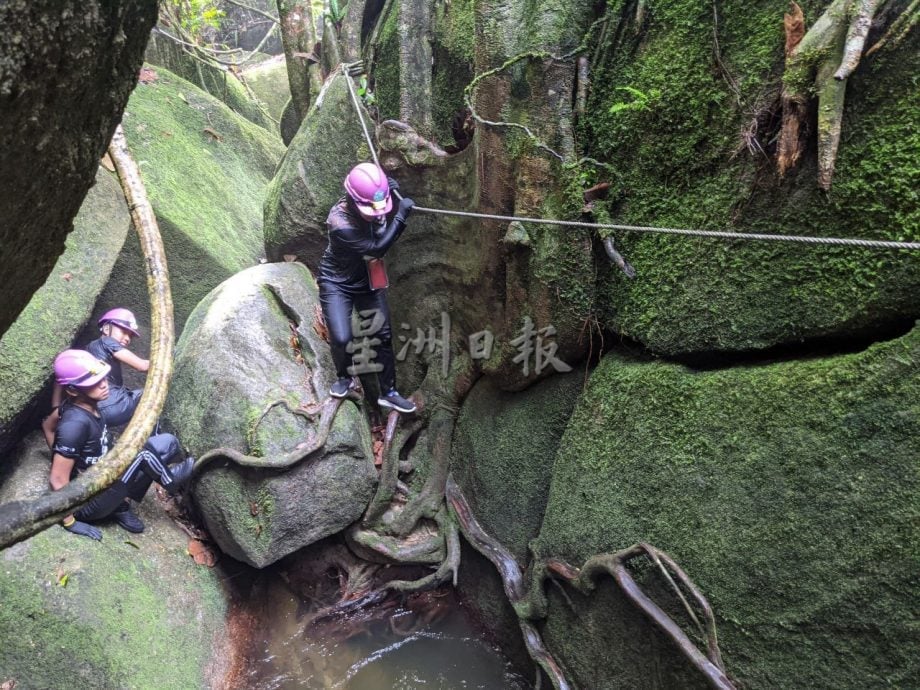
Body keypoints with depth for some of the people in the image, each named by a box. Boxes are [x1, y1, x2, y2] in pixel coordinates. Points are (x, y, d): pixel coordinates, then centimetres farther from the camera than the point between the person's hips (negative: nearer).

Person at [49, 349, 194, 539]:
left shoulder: (87, 406, -4)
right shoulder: (75, 423, -29)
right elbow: (58, 480, -25)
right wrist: (70, 522, -17)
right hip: (86, 504, -8)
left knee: (166, 443, 1)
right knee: (141, 451, -23)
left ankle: (120, 507, 3)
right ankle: (170, 480, 6)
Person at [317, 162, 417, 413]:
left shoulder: (374, 207, -13)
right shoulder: (340, 223, -32)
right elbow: (377, 248, -31)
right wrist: (400, 216, -31)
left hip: (368, 280, 6)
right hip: (337, 283, -5)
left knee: (383, 335, 4)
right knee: (341, 338, -14)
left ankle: (388, 392, 17)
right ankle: (345, 377, 19)